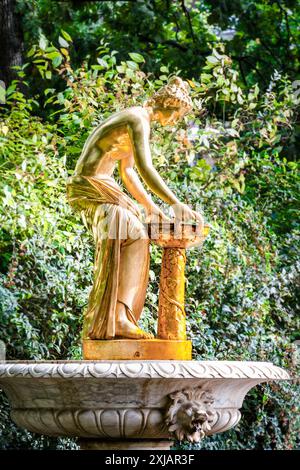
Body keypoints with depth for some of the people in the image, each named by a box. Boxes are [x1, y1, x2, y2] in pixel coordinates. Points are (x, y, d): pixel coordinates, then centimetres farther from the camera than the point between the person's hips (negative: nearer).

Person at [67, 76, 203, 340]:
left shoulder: (134, 119, 19)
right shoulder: (139, 120, -13)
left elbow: (127, 172, 24)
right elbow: (145, 169, -26)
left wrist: (150, 206, 23)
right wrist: (176, 204, -26)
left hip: (97, 187, 11)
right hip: (92, 186, -11)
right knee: (135, 239, -26)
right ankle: (118, 319, -36)